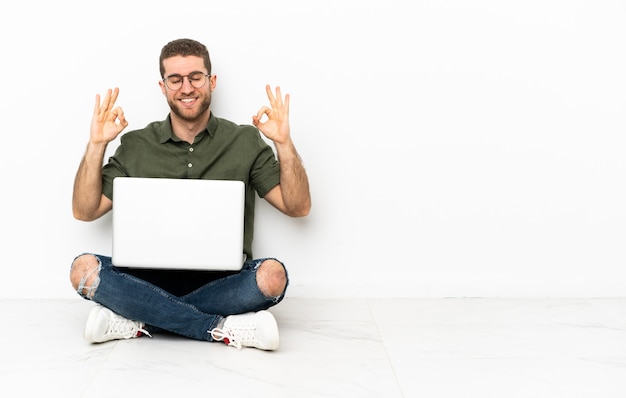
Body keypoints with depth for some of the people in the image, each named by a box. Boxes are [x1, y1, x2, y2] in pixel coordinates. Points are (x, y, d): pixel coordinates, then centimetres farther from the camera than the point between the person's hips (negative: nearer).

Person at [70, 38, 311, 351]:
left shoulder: (245, 141, 7)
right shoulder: (136, 146, 9)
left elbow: (298, 207, 2)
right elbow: (84, 211, 7)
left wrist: (283, 142, -10)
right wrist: (96, 144, -2)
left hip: (220, 283, -1)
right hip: (151, 280, 1)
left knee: (272, 275, -32)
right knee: (83, 268, -26)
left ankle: (138, 321, -22)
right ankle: (222, 329, -27)